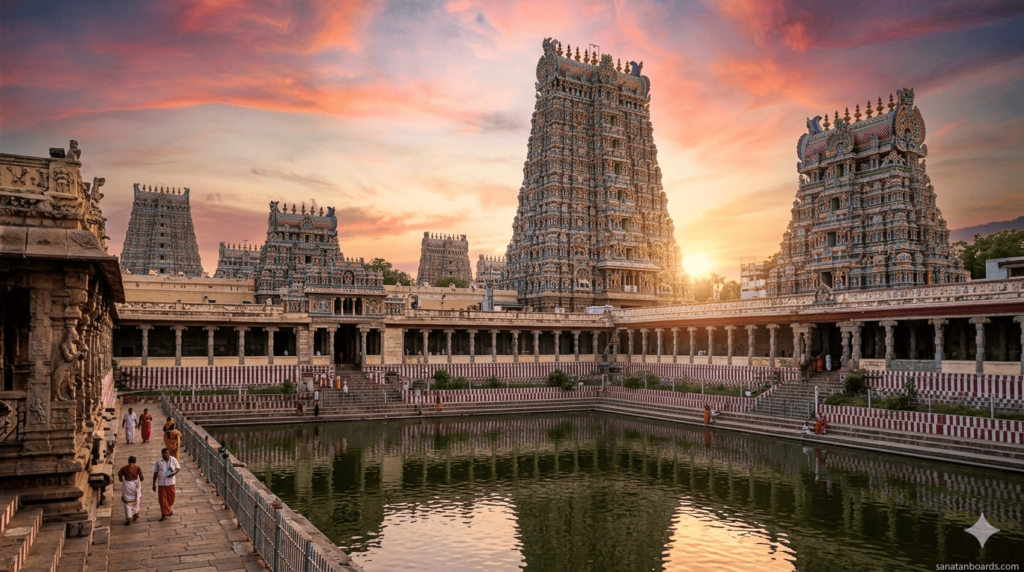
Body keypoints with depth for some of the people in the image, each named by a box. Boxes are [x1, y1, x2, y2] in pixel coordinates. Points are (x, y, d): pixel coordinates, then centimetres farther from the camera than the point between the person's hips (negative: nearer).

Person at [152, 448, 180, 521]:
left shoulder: (173, 460, -3)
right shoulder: (158, 461, -5)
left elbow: (178, 468, 6)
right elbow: (155, 473, 2)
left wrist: (174, 473, -18)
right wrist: (154, 484, 3)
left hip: (171, 483, 1)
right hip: (161, 483, -1)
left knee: (171, 498, 12)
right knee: (162, 499, 0)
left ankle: (169, 510, 38)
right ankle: (164, 514, 10)